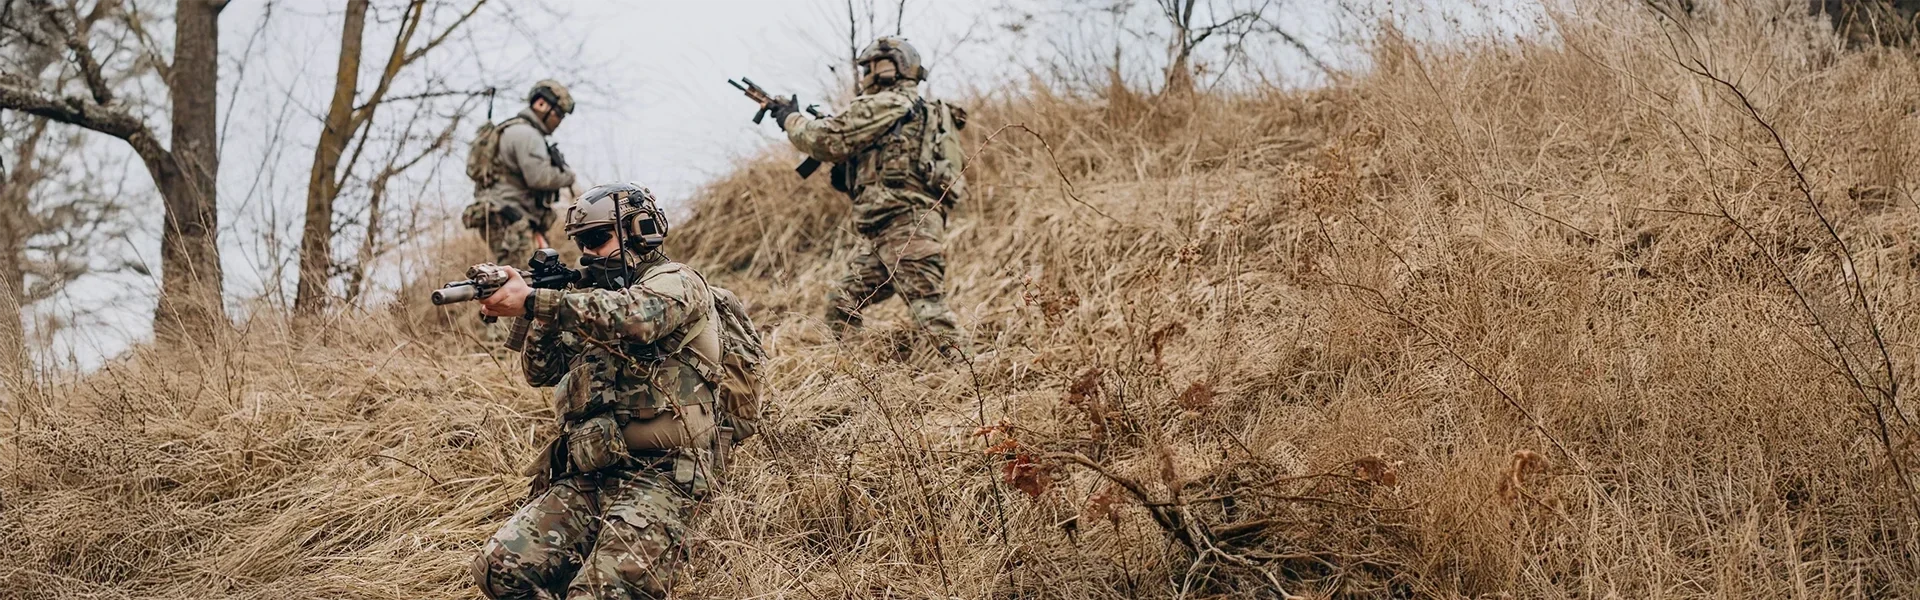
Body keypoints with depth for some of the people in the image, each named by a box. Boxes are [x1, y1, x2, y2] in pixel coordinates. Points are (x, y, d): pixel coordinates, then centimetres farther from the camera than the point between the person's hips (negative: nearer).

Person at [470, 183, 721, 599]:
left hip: (654, 475, -7)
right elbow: (541, 373, 23)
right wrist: (544, 316, 3)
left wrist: (533, 301, -22)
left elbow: (633, 318, -22)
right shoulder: (592, 300, 25)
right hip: (582, 478, 7)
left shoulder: (675, 282, 1)